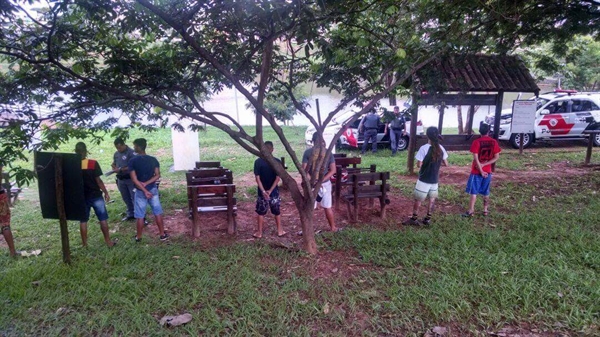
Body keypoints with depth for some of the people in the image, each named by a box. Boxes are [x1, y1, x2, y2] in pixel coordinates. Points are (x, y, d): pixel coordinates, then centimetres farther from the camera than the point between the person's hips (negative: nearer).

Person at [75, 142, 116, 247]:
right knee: (103, 219, 8)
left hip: (81, 197, 3)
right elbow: (98, 181, -12)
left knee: (83, 221, 14)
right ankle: (108, 241, 13)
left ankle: (84, 243, 21)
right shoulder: (93, 163, -14)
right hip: (95, 195, -3)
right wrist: (106, 192, -2)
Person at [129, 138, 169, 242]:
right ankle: (162, 234, 16)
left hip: (140, 191, -2)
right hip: (153, 189, 2)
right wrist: (146, 183, -11)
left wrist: (144, 191, -13)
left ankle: (138, 237, 21)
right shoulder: (153, 159, -2)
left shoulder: (132, 161, -10)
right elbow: (157, 175, -7)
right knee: (157, 213, 10)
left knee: (140, 216, 9)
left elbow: (134, 179, -15)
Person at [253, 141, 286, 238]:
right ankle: (280, 230, 25)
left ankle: (259, 232, 19)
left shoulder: (258, 162, -10)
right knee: (277, 211, 15)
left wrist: (263, 191, -13)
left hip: (262, 191, 0)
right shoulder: (277, 162, -9)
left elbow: (257, 178, -13)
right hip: (274, 191, 1)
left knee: (261, 212, 12)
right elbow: (278, 178, -12)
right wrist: (270, 190, -12)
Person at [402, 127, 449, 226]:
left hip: (424, 180, -5)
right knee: (432, 199, 16)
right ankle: (428, 219, 25)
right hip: (435, 180, 5)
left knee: (418, 199, 7)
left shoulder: (424, 148, -18)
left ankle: (414, 219, 15)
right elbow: (446, 164, 5)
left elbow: (419, 165, -18)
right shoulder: (441, 148, -2)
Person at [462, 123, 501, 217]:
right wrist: (484, 164, -7)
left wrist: (481, 171, -10)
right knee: (486, 192, 14)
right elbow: (496, 157, -2)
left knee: (473, 192, 2)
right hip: (488, 171, 4)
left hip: (476, 171, -4)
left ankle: (470, 211, 4)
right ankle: (485, 210, 22)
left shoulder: (476, 142, -12)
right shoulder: (494, 142, -1)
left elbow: (476, 158, -16)